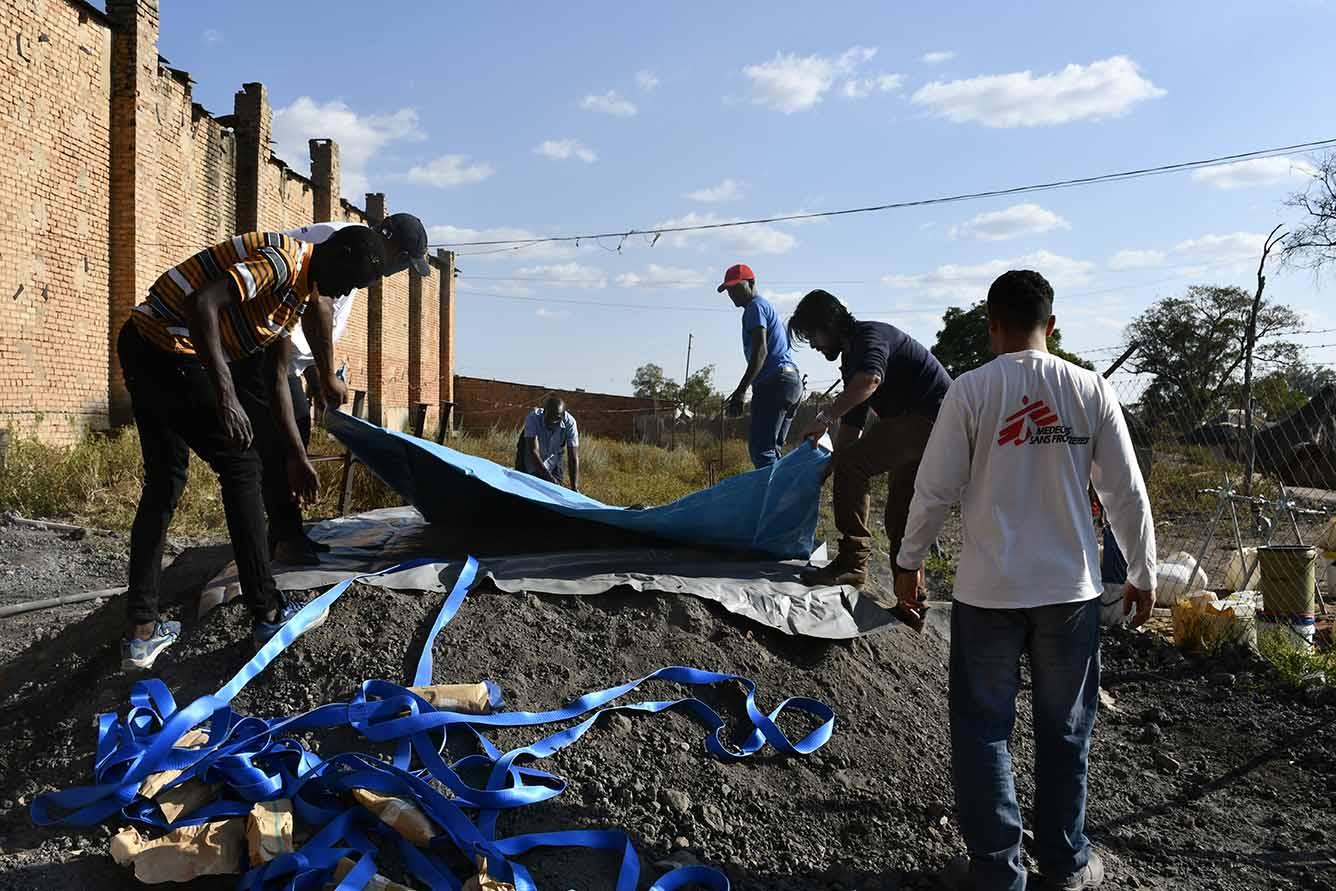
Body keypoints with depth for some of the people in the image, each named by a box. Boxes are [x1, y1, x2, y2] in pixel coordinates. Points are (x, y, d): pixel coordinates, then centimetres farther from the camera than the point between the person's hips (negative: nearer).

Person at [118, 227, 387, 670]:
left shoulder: (302, 290, 15)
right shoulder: (283, 260, -16)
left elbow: (276, 379, 19)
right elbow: (202, 303, -29)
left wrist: (297, 455, 19)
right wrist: (225, 395, -30)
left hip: (143, 352, 10)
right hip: (170, 351, -10)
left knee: (165, 480, 14)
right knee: (239, 465, 0)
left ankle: (142, 632, 17)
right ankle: (268, 612, 8)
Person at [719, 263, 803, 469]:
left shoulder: (755, 307, -4)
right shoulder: (767, 306, 27)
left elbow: (760, 351, -16)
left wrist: (740, 391, -21)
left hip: (774, 382, -10)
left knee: (761, 448, -14)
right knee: (771, 449, 13)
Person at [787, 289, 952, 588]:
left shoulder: (870, 335, -11)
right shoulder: (851, 357, 20)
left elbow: (870, 380, -35)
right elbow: (852, 425, 22)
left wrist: (824, 418, -32)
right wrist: (830, 465, 19)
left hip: (930, 415, -11)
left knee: (852, 464, -19)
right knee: (900, 518, 12)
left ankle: (853, 561, -17)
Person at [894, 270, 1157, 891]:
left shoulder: (970, 390, -9)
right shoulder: (1091, 390, -3)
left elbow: (934, 489, -8)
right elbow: (1126, 493, 0)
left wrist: (909, 562, 6)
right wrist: (1142, 573, 12)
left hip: (988, 592, -2)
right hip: (1071, 589, 3)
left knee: (983, 730, 10)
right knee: (1065, 731, 16)